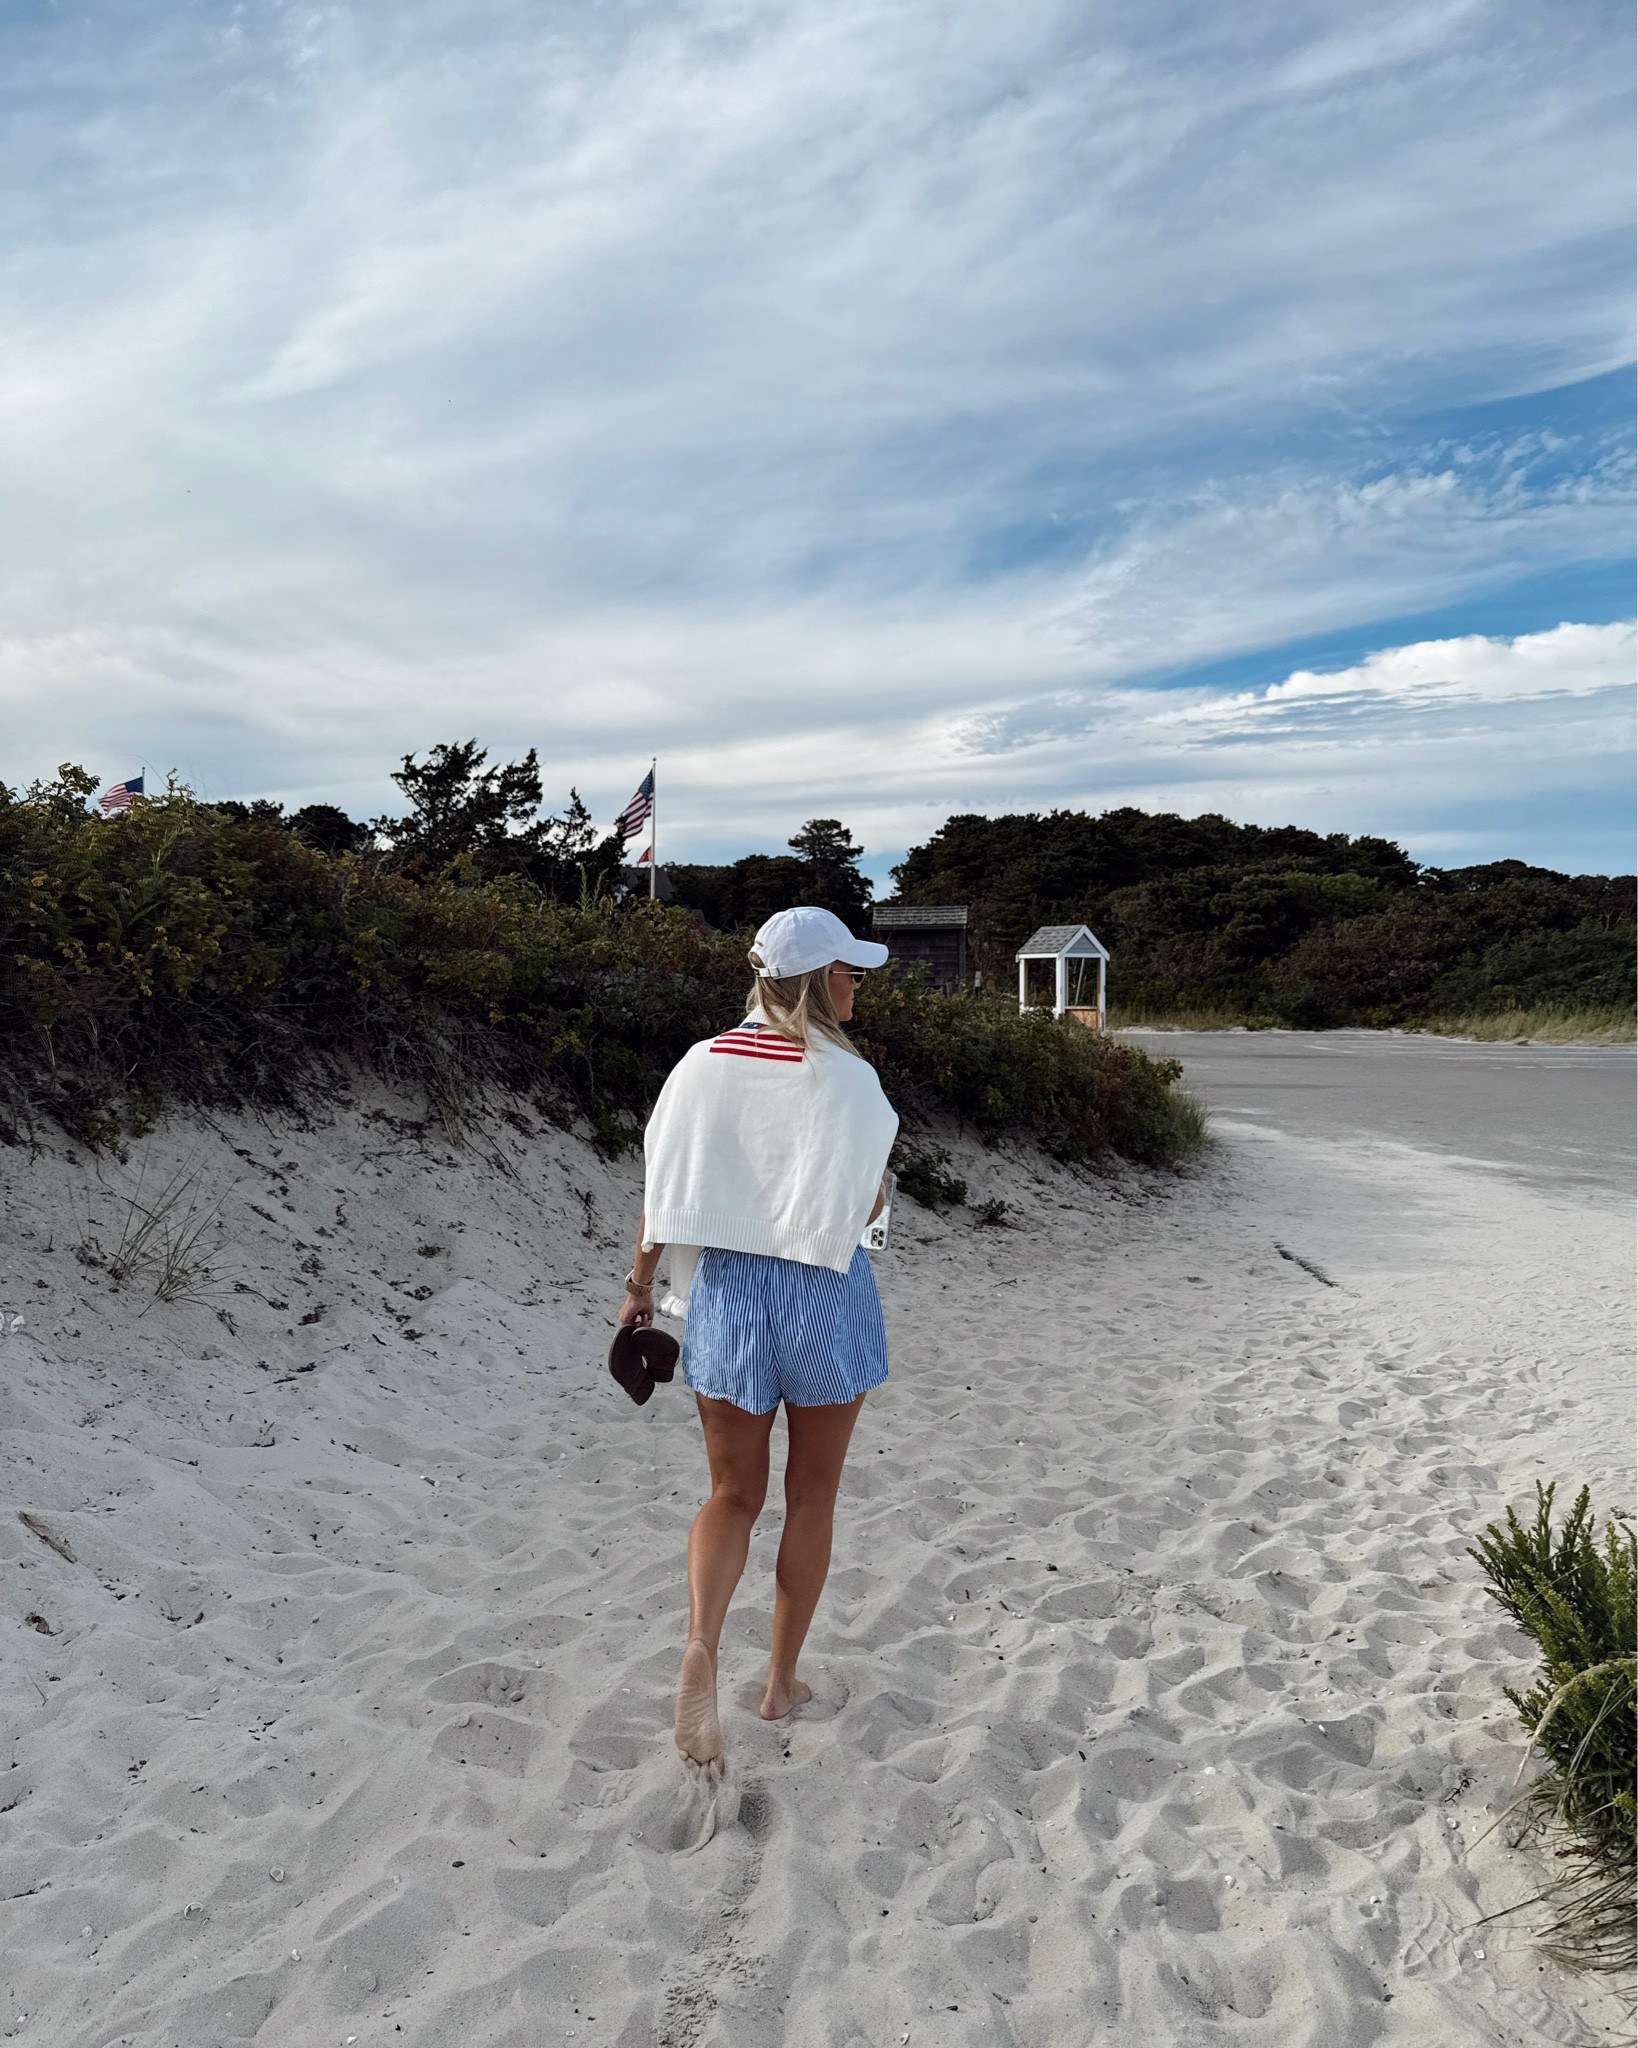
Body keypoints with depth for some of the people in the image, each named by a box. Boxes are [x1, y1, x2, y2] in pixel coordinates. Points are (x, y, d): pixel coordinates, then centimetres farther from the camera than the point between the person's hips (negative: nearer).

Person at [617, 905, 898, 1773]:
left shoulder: (701, 1065, -2)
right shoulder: (848, 1078, -12)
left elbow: (661, 1191, 0)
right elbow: (865, 1207, -9)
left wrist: (639, 1286, 8)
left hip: (725, 1285, 3)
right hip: (823, 1290, -2)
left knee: (731, 1496, 16)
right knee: (810, 1496, 16)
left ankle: (701, 1643, -7)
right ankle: (782, 1678, 28)